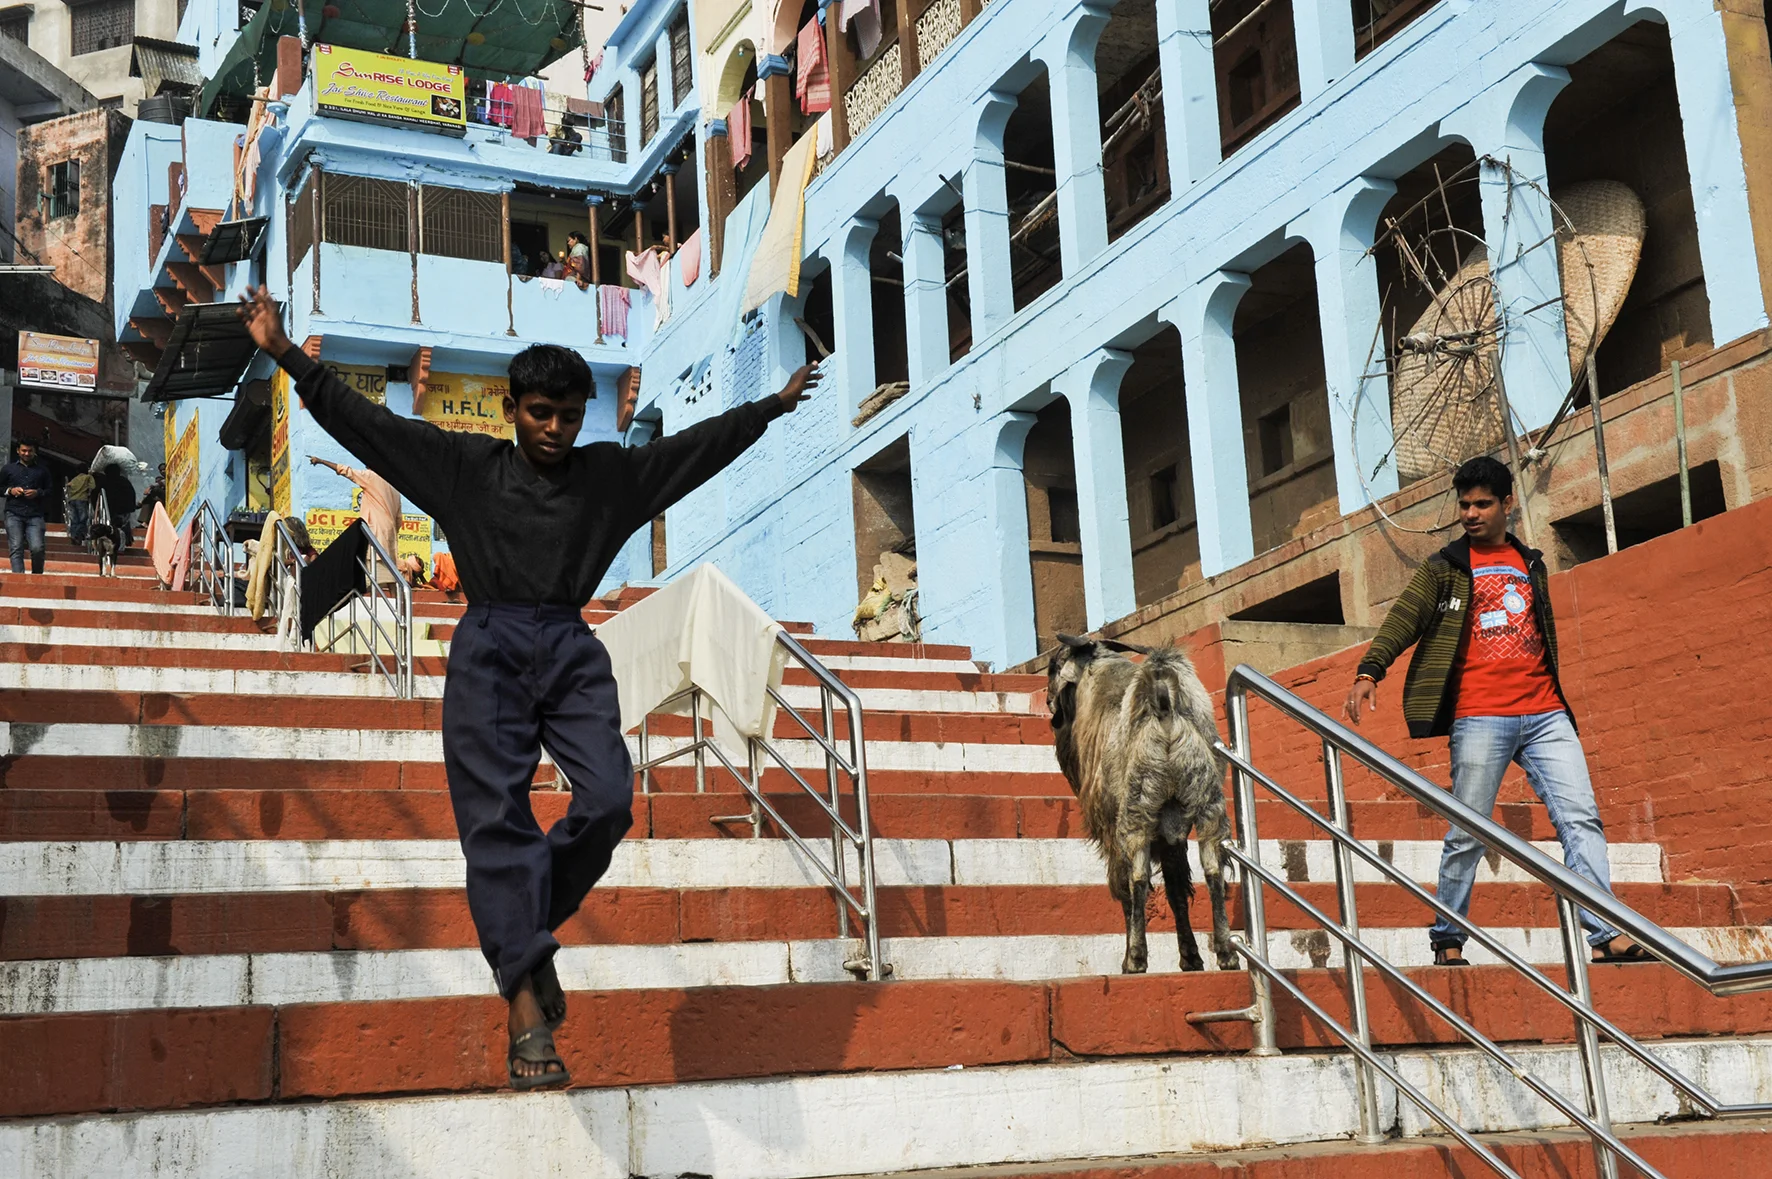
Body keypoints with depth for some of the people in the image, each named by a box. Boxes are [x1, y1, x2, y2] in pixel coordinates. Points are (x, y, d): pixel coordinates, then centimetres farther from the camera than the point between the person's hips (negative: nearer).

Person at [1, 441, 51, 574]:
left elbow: (50, 491, 14)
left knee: (37, 548, -13)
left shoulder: (42, 470, 16)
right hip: (14, 514, 0)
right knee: (16, 548, -9)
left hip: (35, 515, 0)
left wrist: (38, 493, -6)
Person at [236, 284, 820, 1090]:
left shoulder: (612, 474, 16)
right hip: (490, 647, -2)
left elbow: (697, 446, 22)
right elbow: (366, 423, 9)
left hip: (572, 651, 2)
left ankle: (522, 933, 8)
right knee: (496, 816, -13)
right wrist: (288, 357, 6)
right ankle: (525, 1005, -17)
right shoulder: (464, 465, 10)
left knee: (608, 800, -17)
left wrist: (773, 406, 26)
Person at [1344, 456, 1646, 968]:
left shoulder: (1531, 565, 19)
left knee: (1581, 818, -5)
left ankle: (1606, 936, -6)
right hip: (1479, 719, -4)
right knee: (1467, 834, -2)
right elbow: (1403, 619, -7)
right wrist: (1368, 672, -22)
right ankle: (1447, 940, 10)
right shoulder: (1444, 569, 6)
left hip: (1545, 714, 4)